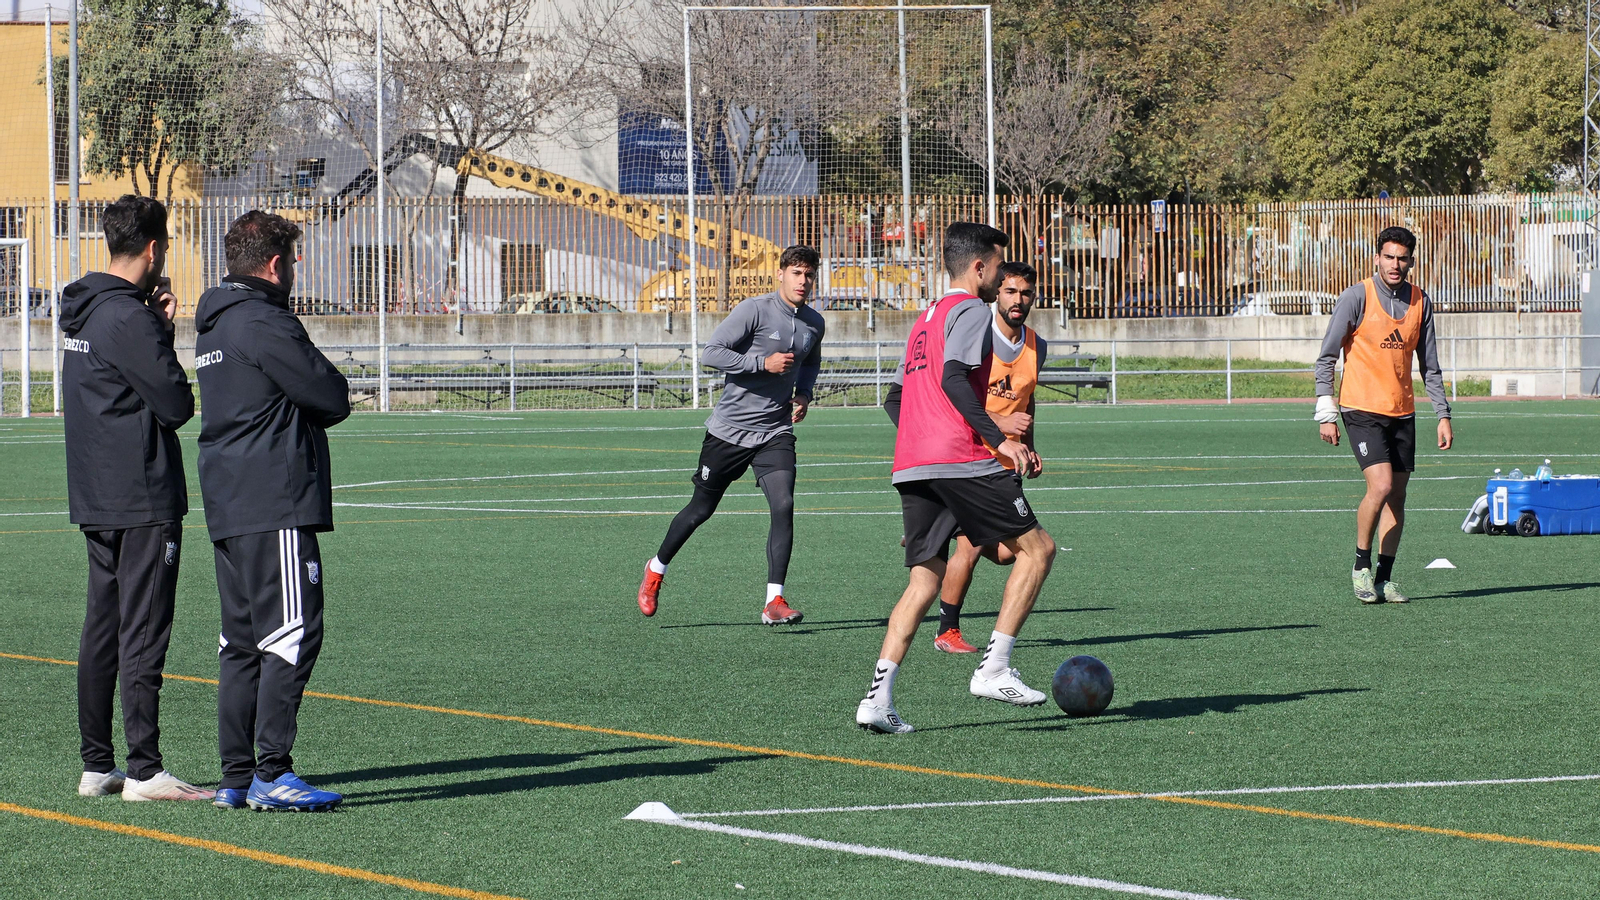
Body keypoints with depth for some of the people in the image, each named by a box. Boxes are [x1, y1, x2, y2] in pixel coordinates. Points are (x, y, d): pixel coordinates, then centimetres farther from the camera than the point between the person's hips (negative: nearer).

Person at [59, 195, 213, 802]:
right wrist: (163, 333, 0)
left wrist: (158, 329, 7)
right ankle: (144, 771, -8)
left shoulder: (84, 313, 12)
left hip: (97, 500, 9)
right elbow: (177, 405, -16)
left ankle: (97, 767, 16)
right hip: (144, 500, -9)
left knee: (101, 630, 12)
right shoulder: (129, 318, -17)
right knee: (143, 633, -8)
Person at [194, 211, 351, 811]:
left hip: (228, 507, 10)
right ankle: (271, 773, -13)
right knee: (292, 634, -9)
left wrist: (309, 407, 7)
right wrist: (332, 391, 10)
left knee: (242, 642, 11)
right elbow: (333, 400, -11)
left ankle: (236, 777, 12)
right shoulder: (265, 324, -13)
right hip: (275, 504, -10)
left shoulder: (213, 327, 18)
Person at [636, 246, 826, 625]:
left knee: (783, 505, -16)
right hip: (730, 428, -4)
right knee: (701, 509, 9)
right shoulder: (754, 310, -14)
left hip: (775, 433, 4)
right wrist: (763, 363, -24)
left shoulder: (814, 324, 6)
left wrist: (804, 394, 7)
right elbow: (711, 352, -17)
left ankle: (774, 601, -15)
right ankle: (657, 569, 34)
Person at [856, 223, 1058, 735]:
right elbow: (954, 379, -17)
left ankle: (878, 698, -5)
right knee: (1037, 548, 2)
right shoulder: (970, 311, -1)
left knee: (925, 579, 9)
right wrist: (998, 438, -19)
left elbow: (895, 399, 27)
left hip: (910, 465, 8)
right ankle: (994, 669, -6)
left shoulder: (925, 320, 25)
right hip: (962, 461, -8)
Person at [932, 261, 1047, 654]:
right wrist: (1000, 423, -28)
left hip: (1005, 457, 6)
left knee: (1006, 552, -3)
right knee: (971, 547, -13)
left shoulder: (1036, 346, 8)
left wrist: (1029, 446, 15)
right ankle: (947, 632, 5)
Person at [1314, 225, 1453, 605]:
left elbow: (1429, 365, 14)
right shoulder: (1356, 297, -7)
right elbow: (1326, 357, -5)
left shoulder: (1420, 302, 7)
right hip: (1362, 409, -5)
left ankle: (1384, 577, 13)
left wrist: (1443, 415, 7)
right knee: (1381, 486, -18)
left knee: (1397, 496, 4)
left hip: (1402, 413, 5)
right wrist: (1326, 413, -10)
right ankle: (1361, 566, -1)